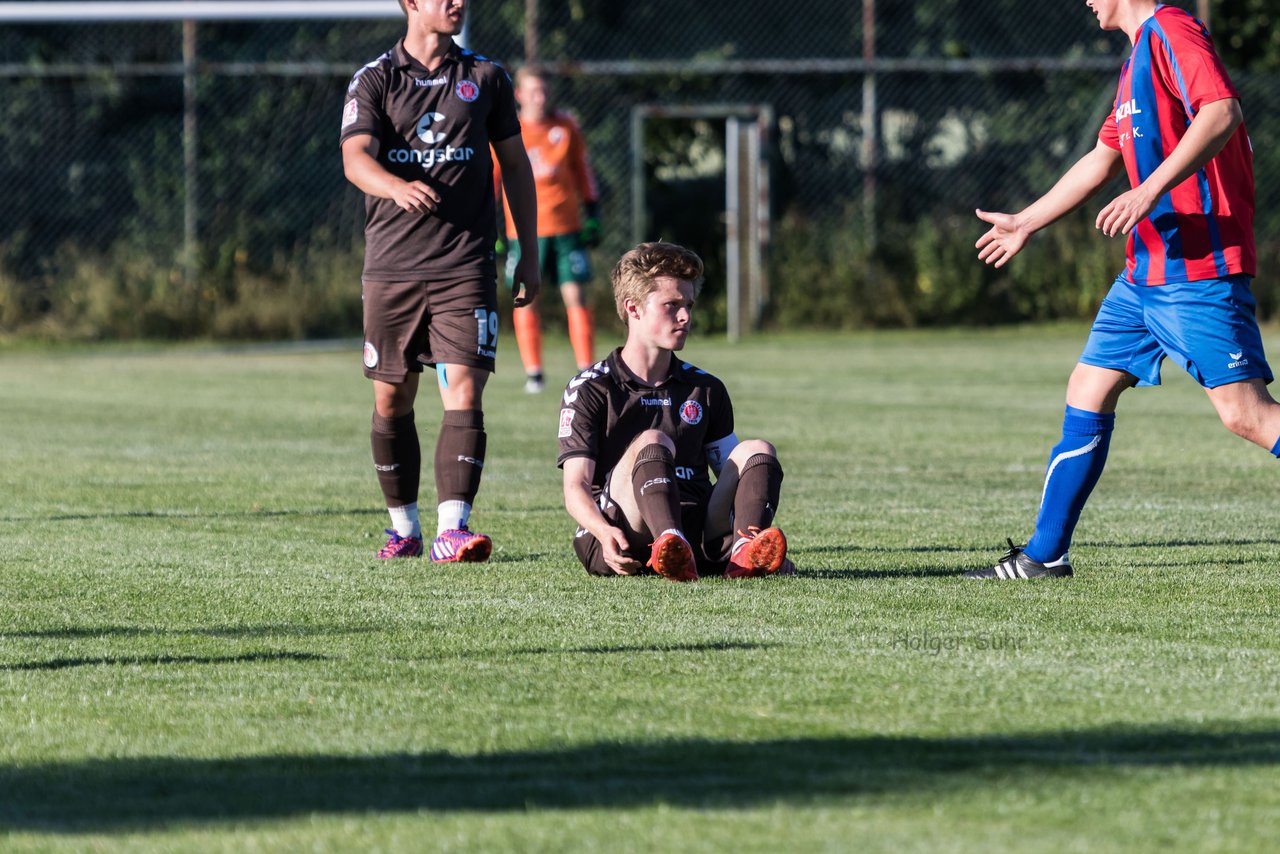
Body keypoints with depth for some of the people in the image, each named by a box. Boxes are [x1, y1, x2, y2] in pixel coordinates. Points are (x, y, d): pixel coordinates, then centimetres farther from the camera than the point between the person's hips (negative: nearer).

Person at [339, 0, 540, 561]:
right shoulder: (374, 80, 2)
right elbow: (356, 157, -13)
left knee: (464, 393, -14)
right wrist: (398, 187, -36)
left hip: (466, 267, 0)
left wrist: (528, 255, 13)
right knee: (391, 402, 7)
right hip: (391, 264, 0)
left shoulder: (486, 78, 9)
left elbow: (515, 164, 16)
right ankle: (404, 526, 22)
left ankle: (452, 529, -19)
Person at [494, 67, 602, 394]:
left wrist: (592, 214, 13)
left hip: (565, 226, 1)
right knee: (525, 301, 0)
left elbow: (581, 169, 14)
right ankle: (533, 373, 7)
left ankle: (587, 370, 1)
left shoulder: (566, 127, 4)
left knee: (576, 296, -3)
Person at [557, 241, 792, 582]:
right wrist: (605, 533, -26)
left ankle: (744, 552, -44)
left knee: (757, 451, -14)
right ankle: (674, 547, -61)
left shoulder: (705, 389, 22)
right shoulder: (590, 389, 7)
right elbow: (576, 487, -2)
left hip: (696, 531, 5)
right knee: (652, 442, -29)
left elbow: (733, 475, 20)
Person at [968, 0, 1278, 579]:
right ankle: (1044, 555, 16)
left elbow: (1222, 112, -25)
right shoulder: (1139, 55, 21)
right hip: (1147, 270, 10)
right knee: (1087, 393, 10)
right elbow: (1103, 160, 31)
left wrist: (1150, 190, -30)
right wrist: (1025, 223, 37)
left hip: (1197, 269, -10)